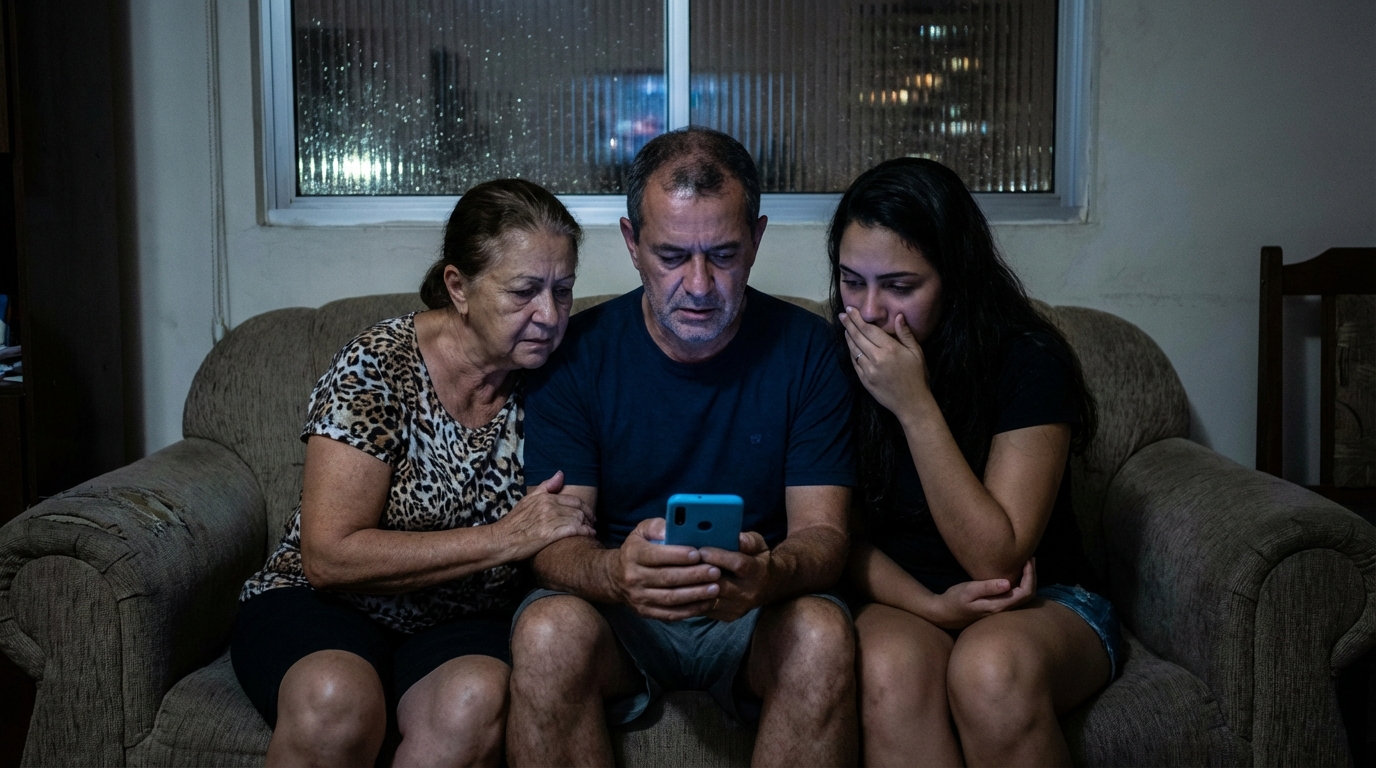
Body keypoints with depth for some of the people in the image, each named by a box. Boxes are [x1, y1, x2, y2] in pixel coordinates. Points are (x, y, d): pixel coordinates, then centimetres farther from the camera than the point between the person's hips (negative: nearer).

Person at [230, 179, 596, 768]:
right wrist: (504, 539, -22)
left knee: (477, 701, -33)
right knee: (337, 700, -36)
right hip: (323, 607, -2)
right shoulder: (378, 366, -13)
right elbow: (329, 555, -19)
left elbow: (568, 545, 9)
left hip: (469, 621, 2)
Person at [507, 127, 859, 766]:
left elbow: (823, 532, -8)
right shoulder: (578, 351, -5)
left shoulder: (806, 348, -5)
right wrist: (615, 574, -36)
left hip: (754, 617, 1)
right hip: (616, 616, 0)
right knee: (547, 630, -32)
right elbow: (553, 538, -10)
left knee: (823, 634, -31)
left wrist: (770, 574, -34)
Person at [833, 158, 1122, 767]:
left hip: (1042, 603, -1)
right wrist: (931, 606, -20)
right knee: (888, 669, -34)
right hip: (902, 601, 2)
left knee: (991, 669, -35)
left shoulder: (1026, 362, -14)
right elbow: (843, 536, 0)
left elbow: (997, 561, -19)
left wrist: (914, 405, -25)